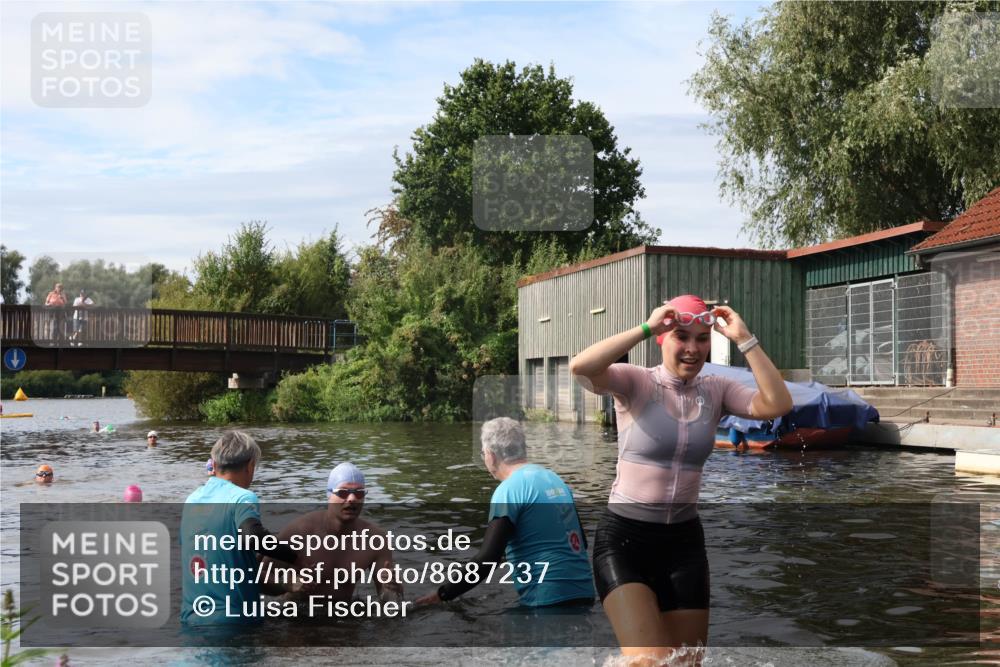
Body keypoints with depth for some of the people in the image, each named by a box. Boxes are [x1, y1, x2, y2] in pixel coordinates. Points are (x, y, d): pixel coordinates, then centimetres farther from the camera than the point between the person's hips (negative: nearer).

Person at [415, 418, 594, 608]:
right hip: (582, 593, 8)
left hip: (549, 599, -8)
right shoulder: (554, 478, 14)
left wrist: (442, 594, -9)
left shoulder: (509, 489, -10)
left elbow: (486, 560, -16)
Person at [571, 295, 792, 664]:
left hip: (684, 540, 5)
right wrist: (646, 327, -23)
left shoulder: (716, 390, 4)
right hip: (624, 537, -4)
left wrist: (744, 339, -14)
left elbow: (778, 405, -12)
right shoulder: (635, 382, -7)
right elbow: (580, 367, -28)